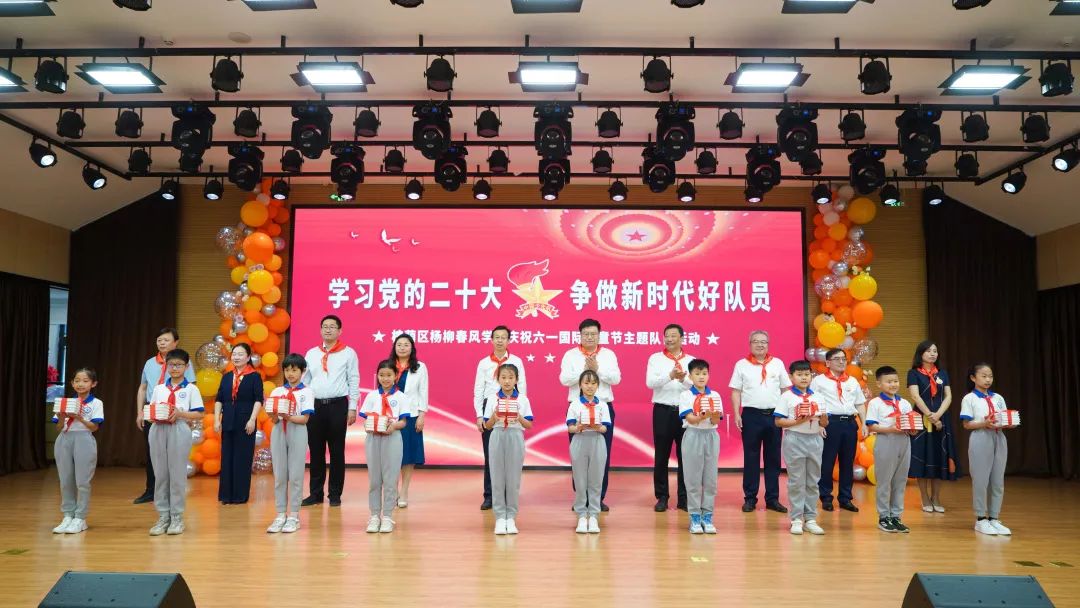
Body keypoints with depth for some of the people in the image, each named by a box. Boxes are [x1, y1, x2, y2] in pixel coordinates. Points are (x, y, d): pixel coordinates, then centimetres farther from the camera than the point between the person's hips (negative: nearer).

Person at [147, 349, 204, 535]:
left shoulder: (191, 389, 4)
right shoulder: (158, 388, 15)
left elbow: (199, 414, -2)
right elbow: (150, 410, 15)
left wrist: (180, 413, -15)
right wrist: (153, 415, -7)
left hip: (179, 430, -4)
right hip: (158, 430, 4)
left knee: (177, 474, 0)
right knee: (160, 474, 6)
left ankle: (177, 518, 8)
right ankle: (163, 517, 13)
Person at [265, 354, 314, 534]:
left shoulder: (306, 392, 1)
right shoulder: (276, 392, 11)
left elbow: (304, 419, -6)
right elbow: (274, 420, 4)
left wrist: (287, 417, -21)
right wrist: (274, 416, -18)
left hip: (297, 433, -3)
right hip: (279, 433, 3)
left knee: (295, 475, 0)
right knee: (279, 475, 5)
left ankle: (293, 516, 6)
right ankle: (281, 515, 12)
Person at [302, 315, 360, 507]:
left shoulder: (348, 353, 2)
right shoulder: (311, 353, 12)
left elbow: (354, 381, 0)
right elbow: (305, 381, 14)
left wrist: (352, 408, -5)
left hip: (337, 406, -3)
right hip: (314, 405, 3)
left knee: (337, 451, 2)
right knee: (316, 451, 7)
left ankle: (335, 494, 10)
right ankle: (315, 493, 16)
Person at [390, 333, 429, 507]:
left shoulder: (420, 367, 6)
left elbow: (423, 393, 4)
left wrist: (421, 416, -3)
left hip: (411, 416, 0)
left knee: (408, 454, 2)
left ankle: (404, 493, 10)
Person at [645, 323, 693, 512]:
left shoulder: (691, 360, 7)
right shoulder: (655, 358, 4)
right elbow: (650, 383, -11)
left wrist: (683, 379, -25)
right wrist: (670, 376, -26)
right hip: (662, 411, -1)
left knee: (685, 456, 5)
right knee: (661, 456, 5)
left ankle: (684, 498, 15)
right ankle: (661, 497, 14)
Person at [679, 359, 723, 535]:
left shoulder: (715, 395, 6)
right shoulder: (686, 395, -1)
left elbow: (716, 421, -4)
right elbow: (690, 419, -12)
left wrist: (713, 416, -28)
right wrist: (704, 416, -31)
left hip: (711, 436, 3)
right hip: (693, 436, -3)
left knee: (710, 478, 5)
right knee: (693, 479, 1)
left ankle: (707, 516, 12)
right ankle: (695, 517, 8)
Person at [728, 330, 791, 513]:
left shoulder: (777, 364, 8)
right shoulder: (741, 365, 3)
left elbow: (786, 389, 10)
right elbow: (736, 391, 2)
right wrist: (737, 414, -6)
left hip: (774, 415, 2)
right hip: (751, 415, -2)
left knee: (773, 458, 7)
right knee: (751, 458, 3)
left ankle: (773, 498, 15)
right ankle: (750, 498, 11)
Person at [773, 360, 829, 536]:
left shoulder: (816, 397, 11)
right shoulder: (787, 397, -1)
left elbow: (824, 423, 12)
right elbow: (779, 422, -6)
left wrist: (824, 419, -10)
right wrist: (797, 422, -19)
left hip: (815, 440, 4)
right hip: (794, 440, -4)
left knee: (812, 481, 8)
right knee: (796, 481, 0)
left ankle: (810, 518, 16)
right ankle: (796, 519, 7)